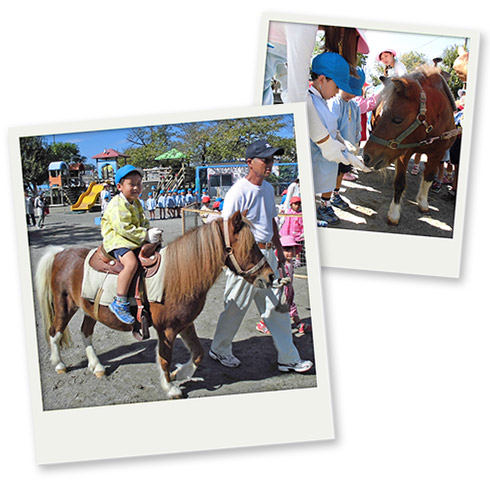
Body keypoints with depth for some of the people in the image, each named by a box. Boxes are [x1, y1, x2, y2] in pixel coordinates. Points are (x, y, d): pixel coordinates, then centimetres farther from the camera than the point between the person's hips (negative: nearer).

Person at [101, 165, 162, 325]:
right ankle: (120, 303, -27)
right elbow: (124, 228, -22)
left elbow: (143, 222, 16)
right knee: (131, 263, -34)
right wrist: (146, 235, -21)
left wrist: (151, 232, -6)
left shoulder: (136, 203, 14)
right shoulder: (117, 204, -14)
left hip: (135, 240, 9)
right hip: (116, 240, -9)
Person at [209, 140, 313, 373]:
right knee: (236, 306, 7)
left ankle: (288, 358, 20)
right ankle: (219, 349, 29)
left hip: (267, 254, 8)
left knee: (277, 306, 11)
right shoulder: (238, 192, -16)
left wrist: (278, 248, 22)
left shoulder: (268, 188, 11)